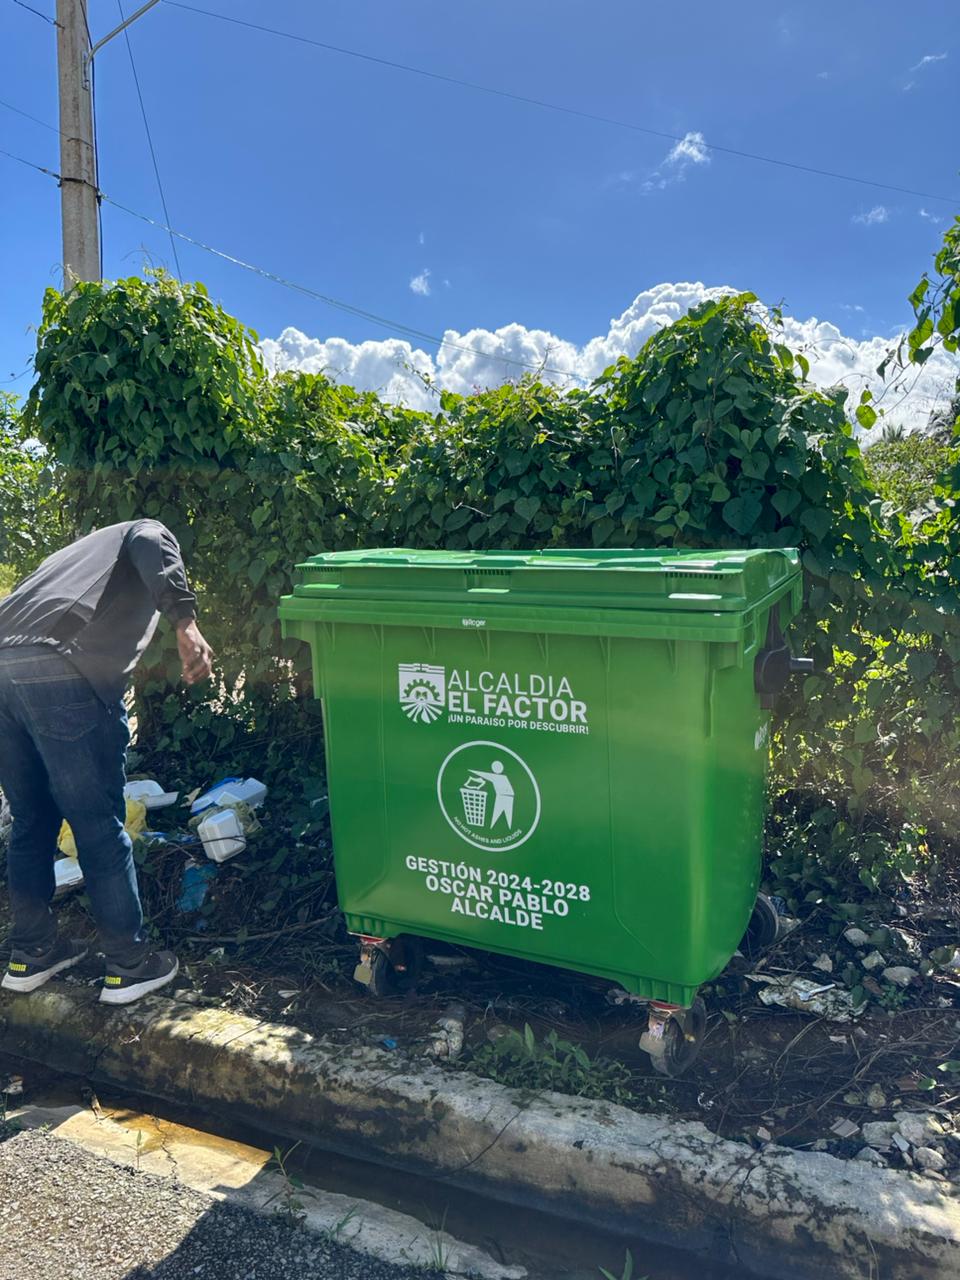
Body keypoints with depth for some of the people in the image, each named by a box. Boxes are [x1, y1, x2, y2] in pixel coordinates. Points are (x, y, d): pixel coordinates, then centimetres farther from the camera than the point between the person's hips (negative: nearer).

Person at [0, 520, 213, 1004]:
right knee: (100, 828, 2)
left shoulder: (85, 550, 38)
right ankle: (129, 966, 14)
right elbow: (149, 545, -11)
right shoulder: (147, 532, 17)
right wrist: (187, 622, -22)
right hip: (60, 674, -8)